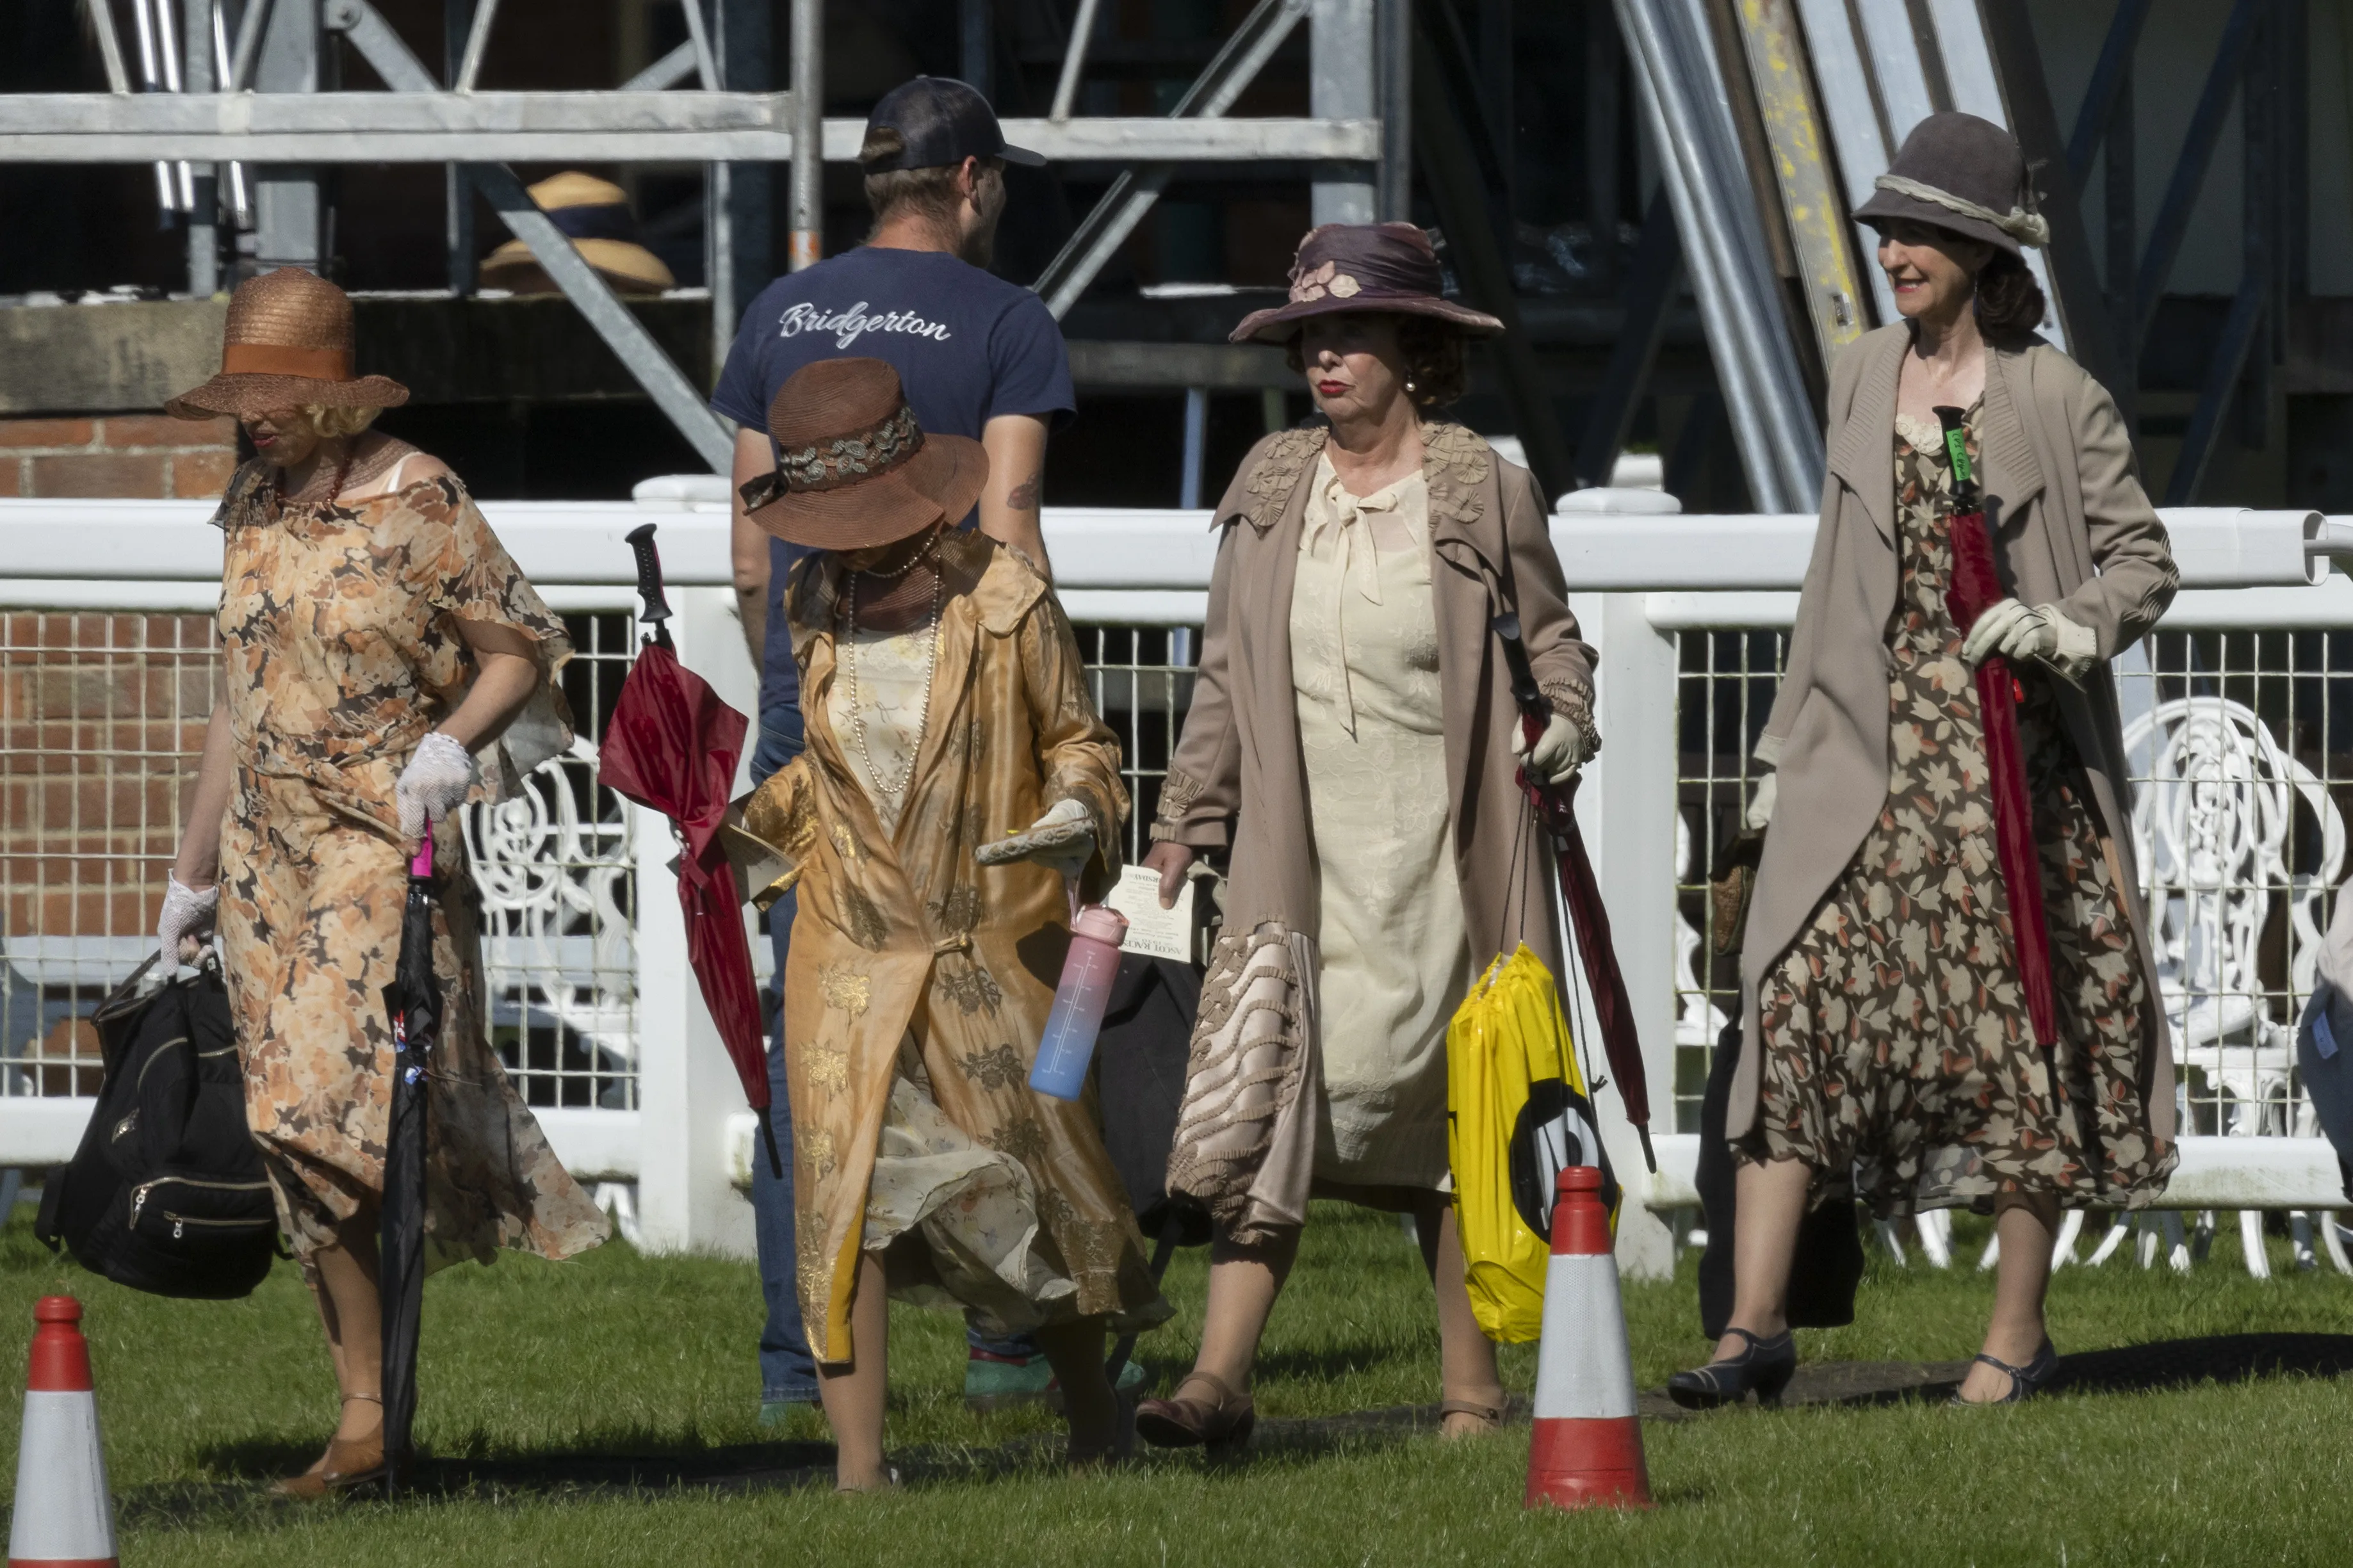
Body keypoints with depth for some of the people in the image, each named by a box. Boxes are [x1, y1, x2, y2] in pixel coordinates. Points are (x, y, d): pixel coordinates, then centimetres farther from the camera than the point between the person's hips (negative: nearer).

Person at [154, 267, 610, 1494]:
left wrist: (449, 748, -23)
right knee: (306, 1134, 3)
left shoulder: (417, 504, -9)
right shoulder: (254, 510, 10)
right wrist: (194, 873, 20)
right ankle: (365, 1417, 6)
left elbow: (521, 652, -4)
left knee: (347, 1100, -20)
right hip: (269, 846, 6)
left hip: (384, 843, -6)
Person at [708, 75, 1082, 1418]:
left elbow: (753, 550, 12)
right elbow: (1006, 531, -10)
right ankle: (1005, 1339, 7)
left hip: (811, 706, 4)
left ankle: (797, 1358, -1)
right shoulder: (1004, 322, -3)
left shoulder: (786, 315, 11)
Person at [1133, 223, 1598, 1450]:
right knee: (1259, 1097, -11)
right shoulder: (1269, 488, 9)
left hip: (1437, 856, -2)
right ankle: (1222, 1375, -15)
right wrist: (1183, 826, 12)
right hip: (1299, 854, 2)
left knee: (1446, 1123, 3)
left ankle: (1472, 1391, 13)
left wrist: (1564, 723, -9)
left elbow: (1549, 636, 11)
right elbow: (1225, 679, 15)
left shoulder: (1482, 488, 0)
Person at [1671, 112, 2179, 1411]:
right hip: (1866, 753, 4)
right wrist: (1788, 749, 16)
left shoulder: (2057, 399, -2)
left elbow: (2143, 563, 1)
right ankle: (1755, 1326, -8)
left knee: (2013, 1018, 0)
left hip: (2007, 754, -4)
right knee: (1803, 1003, -7)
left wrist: (2065, 628, -18)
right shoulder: (1860, 381, 11)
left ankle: (2017, 1337, 9)